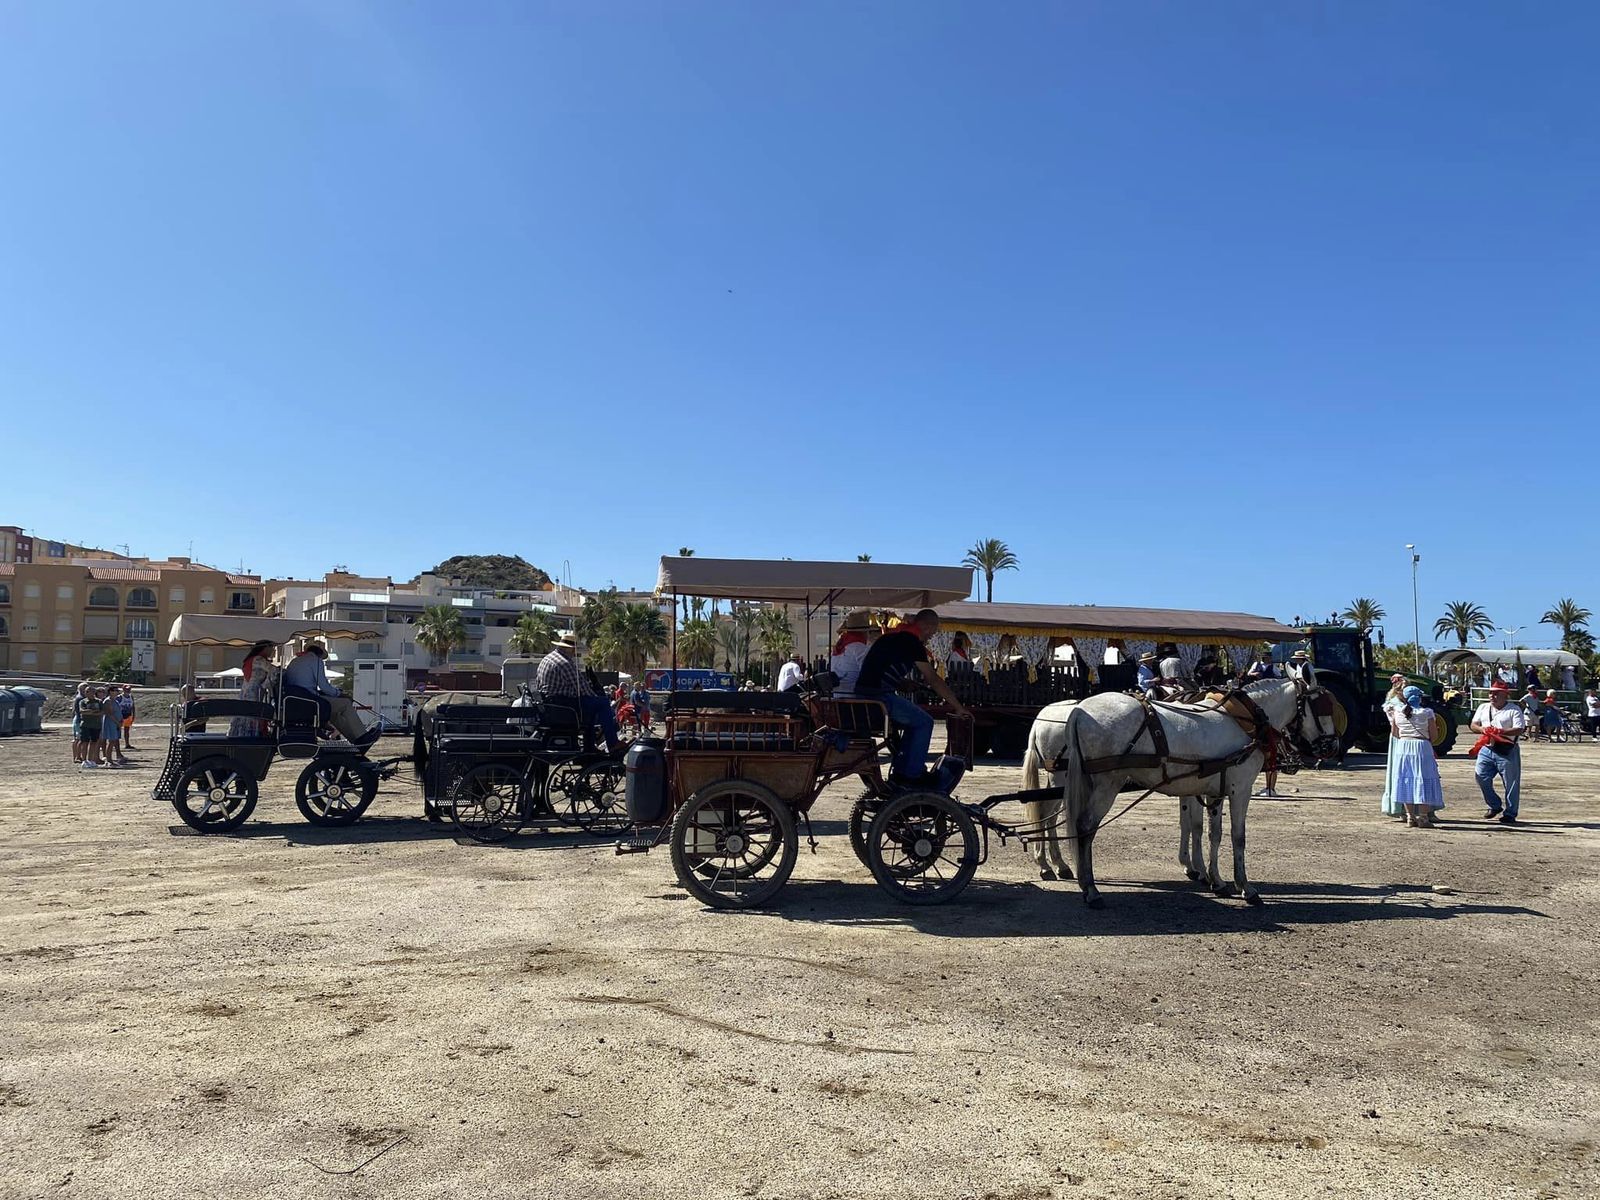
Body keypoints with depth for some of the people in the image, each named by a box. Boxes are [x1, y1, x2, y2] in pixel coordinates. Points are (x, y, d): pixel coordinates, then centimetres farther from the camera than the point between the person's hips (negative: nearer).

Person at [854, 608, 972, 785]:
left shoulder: (894, 636, 22)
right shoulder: (911, 641, -7)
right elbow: (934, 680, -5)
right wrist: (958, 706, 3)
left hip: (863, 694, 10)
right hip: (878, 696, -10)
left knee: (914, 720, 21)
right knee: (924, 722, 0)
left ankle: (900, 771, 22)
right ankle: (913, 774, 3)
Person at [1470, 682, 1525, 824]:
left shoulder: (1514, 710, -3)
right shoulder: (1483, 708, 13)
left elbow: (1519, 730, -14)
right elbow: (1473, 725, 12)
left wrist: (1501, 732, -25)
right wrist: (1482, 729, -9)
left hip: (1507, 751, -5)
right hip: (1486, 749, 5)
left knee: (1511, 783, 1)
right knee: (1481, 777, 1)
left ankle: (1510, 814, 11)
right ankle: (1494, 806, 21)